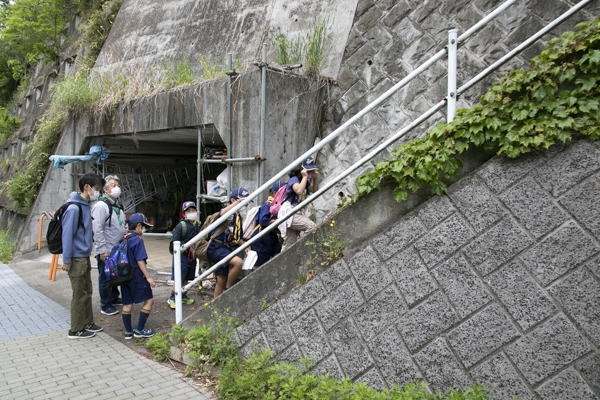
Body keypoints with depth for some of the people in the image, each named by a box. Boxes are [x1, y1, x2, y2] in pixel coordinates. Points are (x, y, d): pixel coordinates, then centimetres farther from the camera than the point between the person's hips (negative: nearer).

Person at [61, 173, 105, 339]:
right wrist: (66, 260, -17)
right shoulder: (74, 208, -19)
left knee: (87, 293, 16)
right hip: (77, 259, -9)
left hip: (85, 257, 9)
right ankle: (76, 330, 13)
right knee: (79, 295, 1)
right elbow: (67, 235, -19)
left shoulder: (86, 206, 9)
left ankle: (87, 323, 29)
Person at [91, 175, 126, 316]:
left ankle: (114, 298, 36)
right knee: (106, 278, 4)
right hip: (106, 251, -9)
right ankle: (105, 305, 15)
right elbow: (97, 230, -21)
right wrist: (102, 250, -21)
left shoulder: (118, 205, 13)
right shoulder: (101, 205, -16)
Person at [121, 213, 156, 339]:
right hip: (136, 276, -8)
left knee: (127, 303, 12)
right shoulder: (137, 240, -15)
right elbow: (140, 261, -18)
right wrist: (148, 277, -16)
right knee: (149, 300, 2)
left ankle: (128, 332, 20)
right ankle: (140, 330, 4)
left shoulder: (123, 239, 8)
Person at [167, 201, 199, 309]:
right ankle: (172, 298, 14)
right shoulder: (181, 226, -15)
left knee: (186, 278, 18)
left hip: (192, 256, 6)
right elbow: (175, 242, -17)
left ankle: (183, 296, 34)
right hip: (182, 256, -6)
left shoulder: (197, 225, 4)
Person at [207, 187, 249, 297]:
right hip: (217, 248, -9)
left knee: (221, 281, 13)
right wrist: (237, 202, -46)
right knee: (238, 262, -30)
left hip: (227, 249, 9)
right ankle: (228, 290, -12)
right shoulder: (228, 213, -9)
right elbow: (222, 213, -37)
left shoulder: (238, 217, 17)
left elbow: (239, 237, 22)